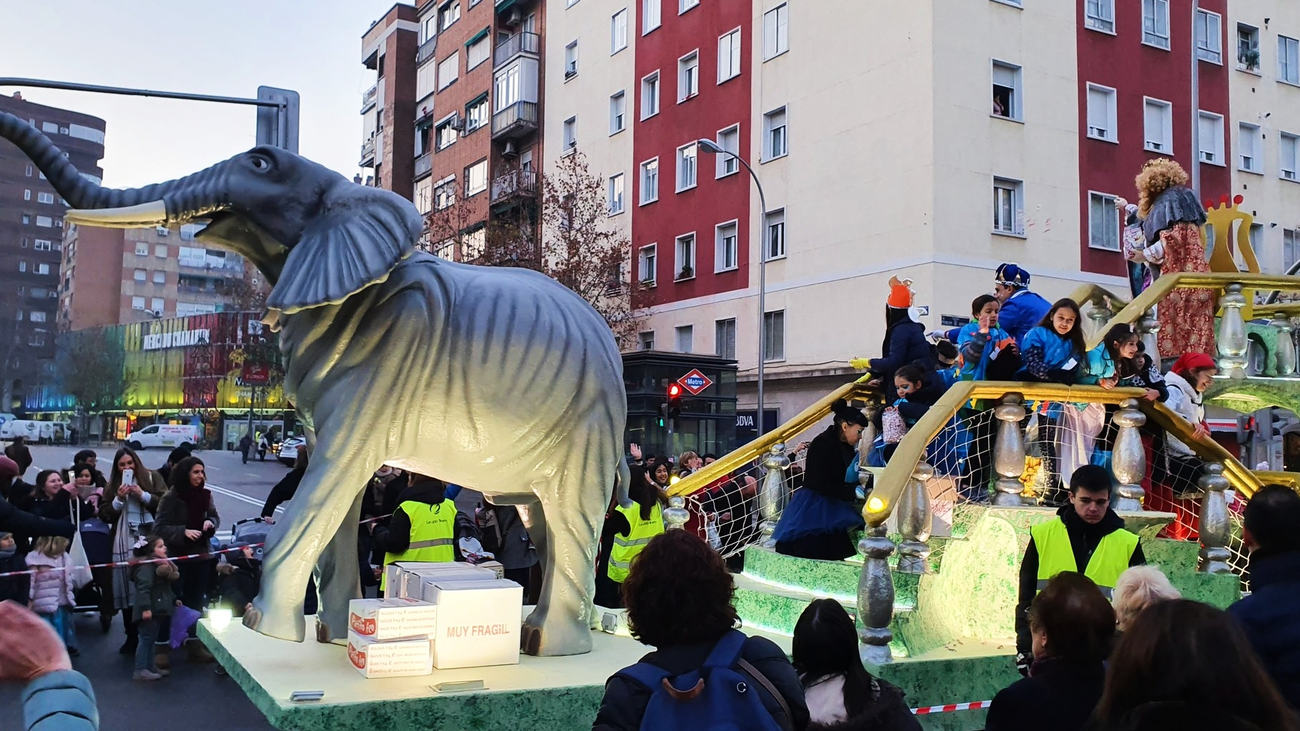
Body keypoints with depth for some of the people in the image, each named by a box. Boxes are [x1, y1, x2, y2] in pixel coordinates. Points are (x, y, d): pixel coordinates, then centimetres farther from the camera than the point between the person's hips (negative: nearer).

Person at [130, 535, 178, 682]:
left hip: (159, 609, 10)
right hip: (150, 610, -10)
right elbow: (143, 589, -28)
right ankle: (140, 670, -1)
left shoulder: (162, 565, 15)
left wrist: (173, 599, 25)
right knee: (146, 639, -5)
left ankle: (151, 667, 25)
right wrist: (145, 608, -33)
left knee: (152, 639, 17)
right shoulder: (146, 567, -19)